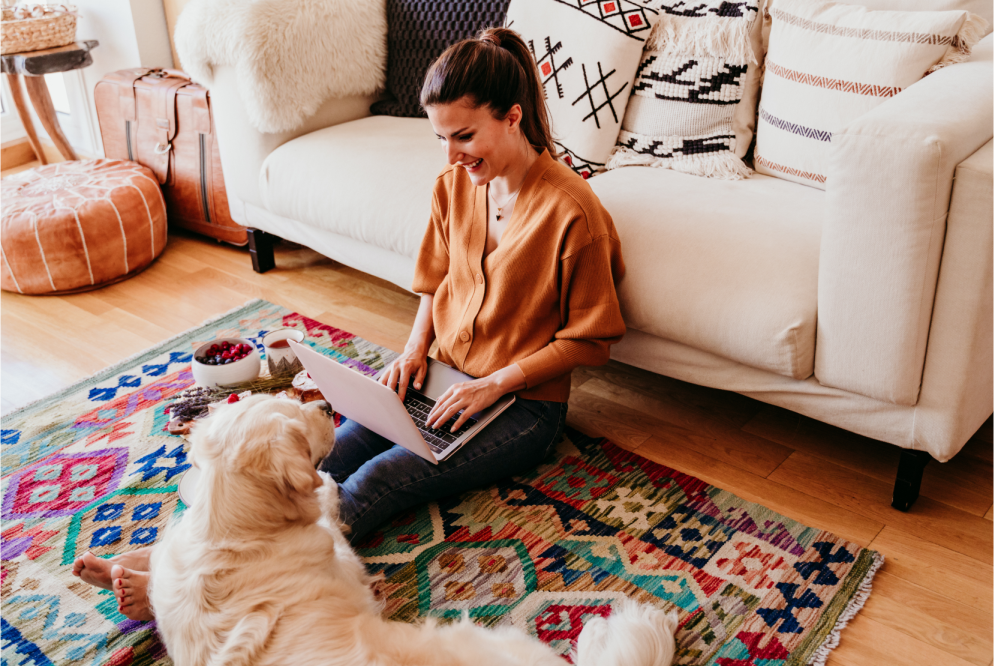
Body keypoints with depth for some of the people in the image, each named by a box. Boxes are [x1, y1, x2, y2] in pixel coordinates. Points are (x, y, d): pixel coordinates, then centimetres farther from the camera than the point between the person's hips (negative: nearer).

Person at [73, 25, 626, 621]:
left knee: (379, 480, -26)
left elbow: (591, 340, -12)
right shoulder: (454, 184, 2)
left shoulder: (572, 210, -18)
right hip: (448, 381, 6)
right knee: (327, 458, -18)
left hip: (524, 404, -6)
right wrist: (416, 349, -2)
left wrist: (497, 382, -18)